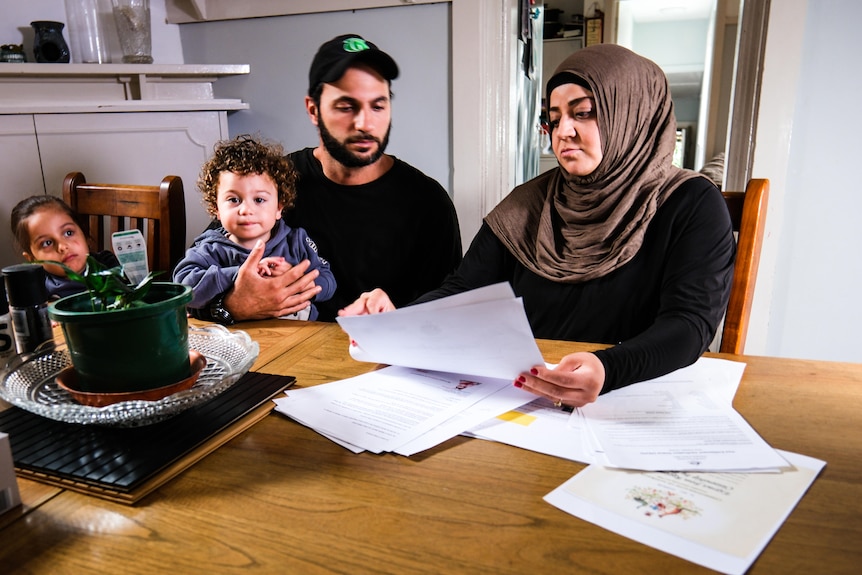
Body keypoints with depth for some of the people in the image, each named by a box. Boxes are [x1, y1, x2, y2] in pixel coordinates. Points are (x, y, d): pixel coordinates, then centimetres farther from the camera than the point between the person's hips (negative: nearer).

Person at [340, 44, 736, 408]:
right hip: (519, 402, 1)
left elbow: (690, 323, -17)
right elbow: (463, 291, 1)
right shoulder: (529, 205, 5)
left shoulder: (693, 206, -5)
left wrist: (607, 370, -37)